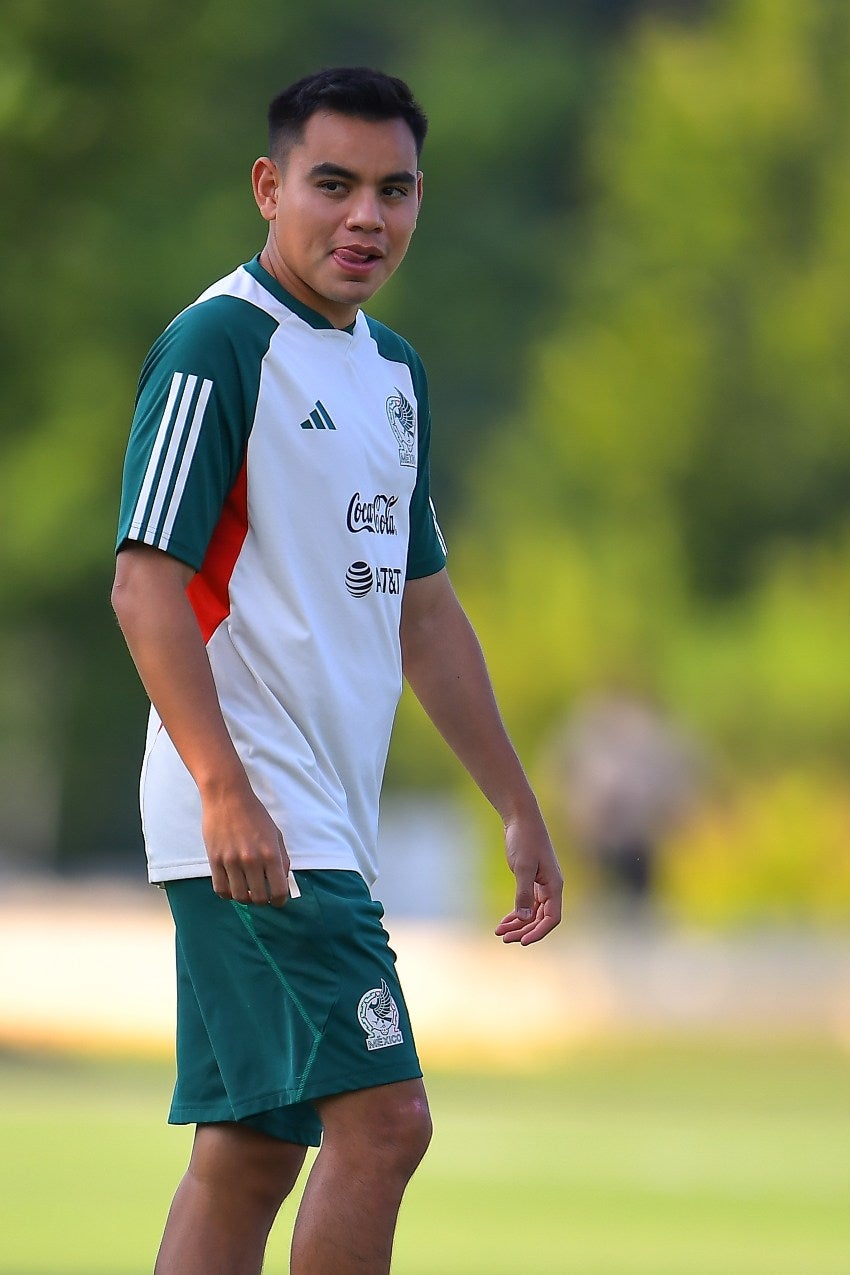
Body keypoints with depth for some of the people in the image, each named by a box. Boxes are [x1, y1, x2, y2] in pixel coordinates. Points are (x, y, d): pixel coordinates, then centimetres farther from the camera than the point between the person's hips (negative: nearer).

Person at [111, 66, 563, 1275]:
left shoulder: (392, 370, 16)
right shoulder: (218, 345, -10)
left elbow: (421, 606, 24)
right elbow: (146, 582, -15)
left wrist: (517, 807, 22)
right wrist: (226, 791, -24)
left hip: (328, 826, 9)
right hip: (251, 824, -9)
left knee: (247, 1155, 8)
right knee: (381, 1120, -14)